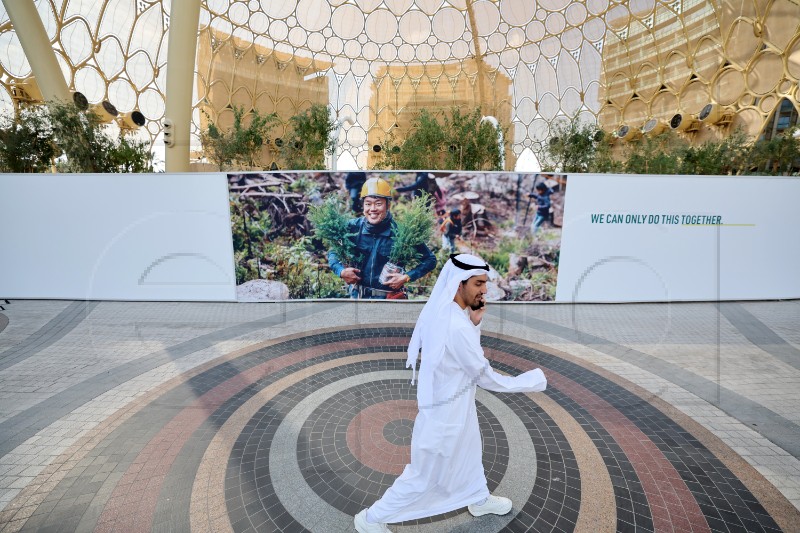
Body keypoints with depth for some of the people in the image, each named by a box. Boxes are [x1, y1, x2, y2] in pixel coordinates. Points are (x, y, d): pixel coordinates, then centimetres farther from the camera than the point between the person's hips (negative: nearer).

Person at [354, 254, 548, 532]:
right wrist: (529, 382, -10)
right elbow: (484, 376, -23)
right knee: (423, 476, 11)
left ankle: (479, 499, 57)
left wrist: (474, 323, -10)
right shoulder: (455, 326, -34)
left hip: (453, 402, 9)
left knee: (468, 453, 31)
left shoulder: (443, 311, -5)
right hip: (446, 410, -9)